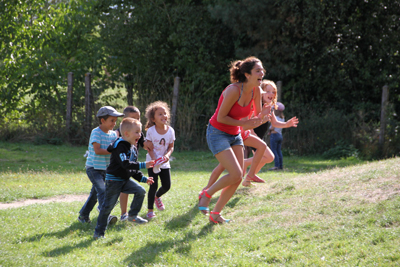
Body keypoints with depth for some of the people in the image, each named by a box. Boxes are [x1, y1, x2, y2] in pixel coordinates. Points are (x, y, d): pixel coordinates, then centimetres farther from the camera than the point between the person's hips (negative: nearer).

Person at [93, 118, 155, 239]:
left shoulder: (133, 148, 10)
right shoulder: (119, 146, -19)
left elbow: (133, 169, 20)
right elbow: (125, 164, -31)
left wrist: (143, 178, 11)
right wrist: (143, 165, -34)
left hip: (126, 179, 8)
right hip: (114, 180, -8)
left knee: (141, 191, -9)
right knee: (108, 206, -5)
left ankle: (133, 215, 5)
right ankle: (99, 232, 4)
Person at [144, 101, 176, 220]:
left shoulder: (170, 130, -3)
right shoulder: (151, 131, -13)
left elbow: (171, 147, 2)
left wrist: (167, 155, -18)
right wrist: (155, 159, -23)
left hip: (164, 163, 4)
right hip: (153, 162, -4)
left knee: (167, 186, 4)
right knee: (154, 186, -9)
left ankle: (157, 197, 38)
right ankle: (150, 210, 4)